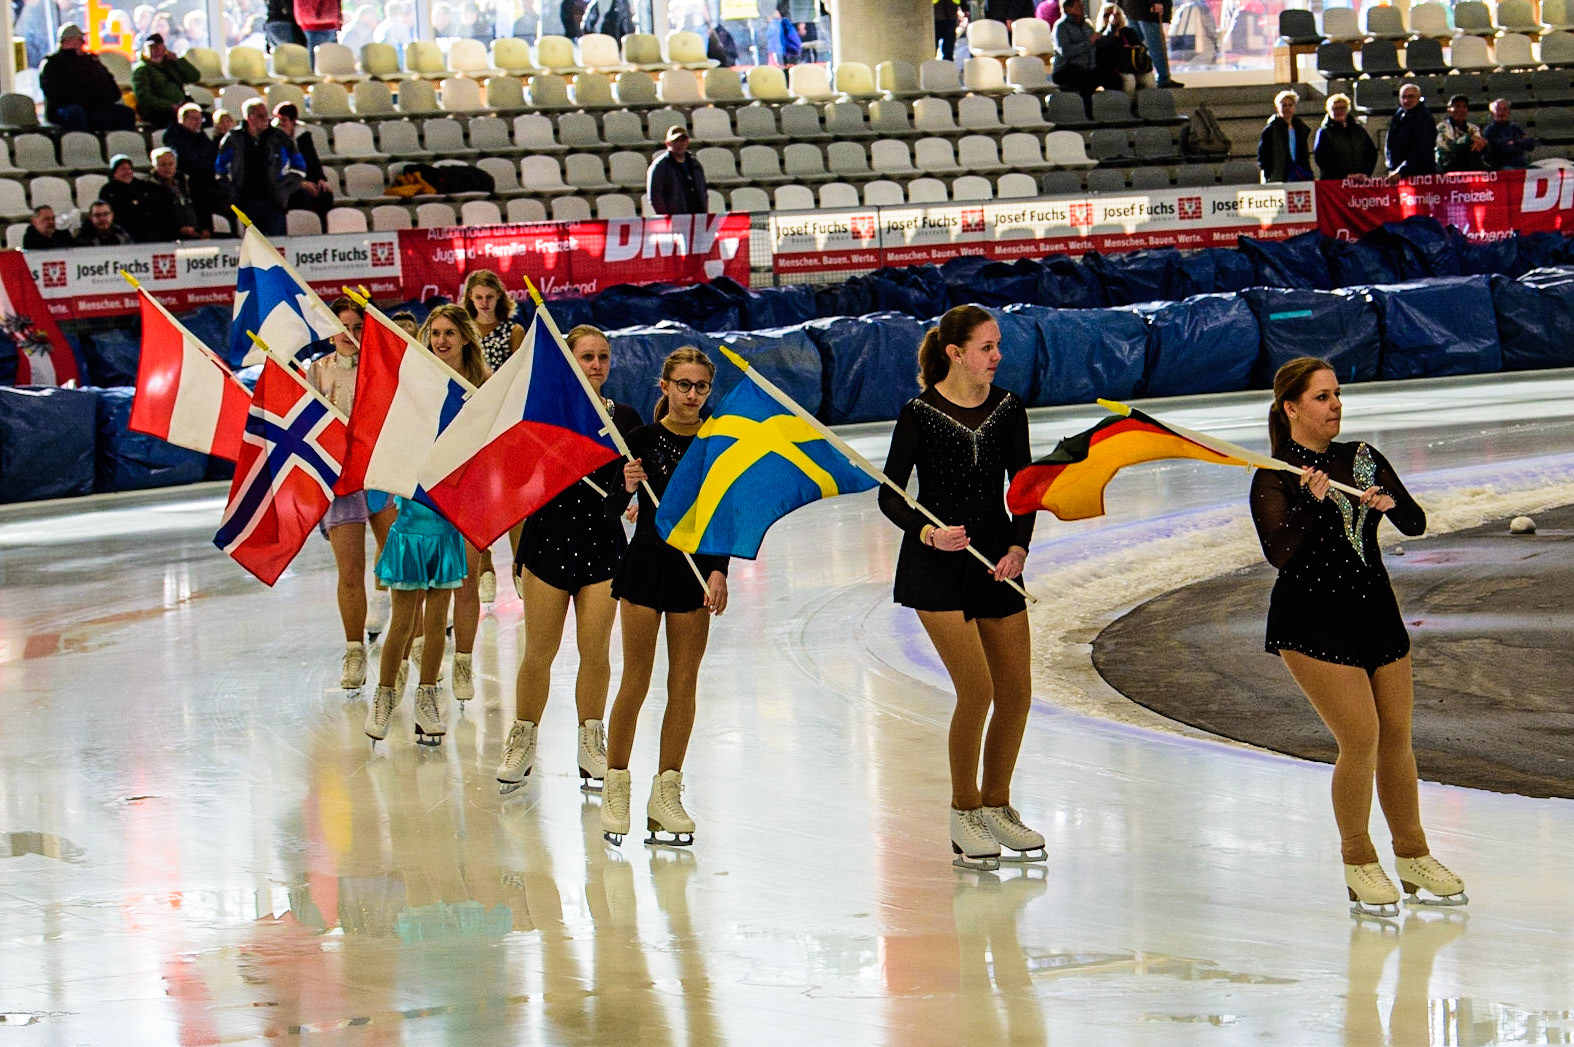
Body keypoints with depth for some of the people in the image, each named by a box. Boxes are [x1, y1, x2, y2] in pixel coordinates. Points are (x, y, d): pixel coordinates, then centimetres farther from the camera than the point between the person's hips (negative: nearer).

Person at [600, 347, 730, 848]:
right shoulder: (641, 440, -4)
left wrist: (718, 571, -9)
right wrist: (627, 487, -25)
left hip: (695, 567, 2)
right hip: (645, 562, -2)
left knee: (684, 684, 4)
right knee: (635, 682, -2)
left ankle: (667, 795, 9)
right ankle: (616, 788, 8)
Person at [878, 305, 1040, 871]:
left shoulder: (1007, 409, 3)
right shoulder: (919, 414, -9)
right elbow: (889, 495, -5)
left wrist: (1018, 547, -9)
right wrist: (927, 532, -22)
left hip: (996, 560, 5)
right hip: (936, 567, -5)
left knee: (1016, 690, 3)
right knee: (977, 688, -14)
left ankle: (996, 806, 20)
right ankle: (963, 814, 2)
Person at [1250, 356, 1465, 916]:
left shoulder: (1363, 459, 8)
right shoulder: (1273, 478, -7)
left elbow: (1416, 523, 1)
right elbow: (1279, 553, -20)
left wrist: (1389, 503, -20)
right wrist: (1312, 502, -32)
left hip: (1377, 613, 5)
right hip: (1312, 623, -5)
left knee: (1396, 738, 8)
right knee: (1361, 739, -12)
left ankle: (1412, 855, 23)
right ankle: (1358, 863, 5)